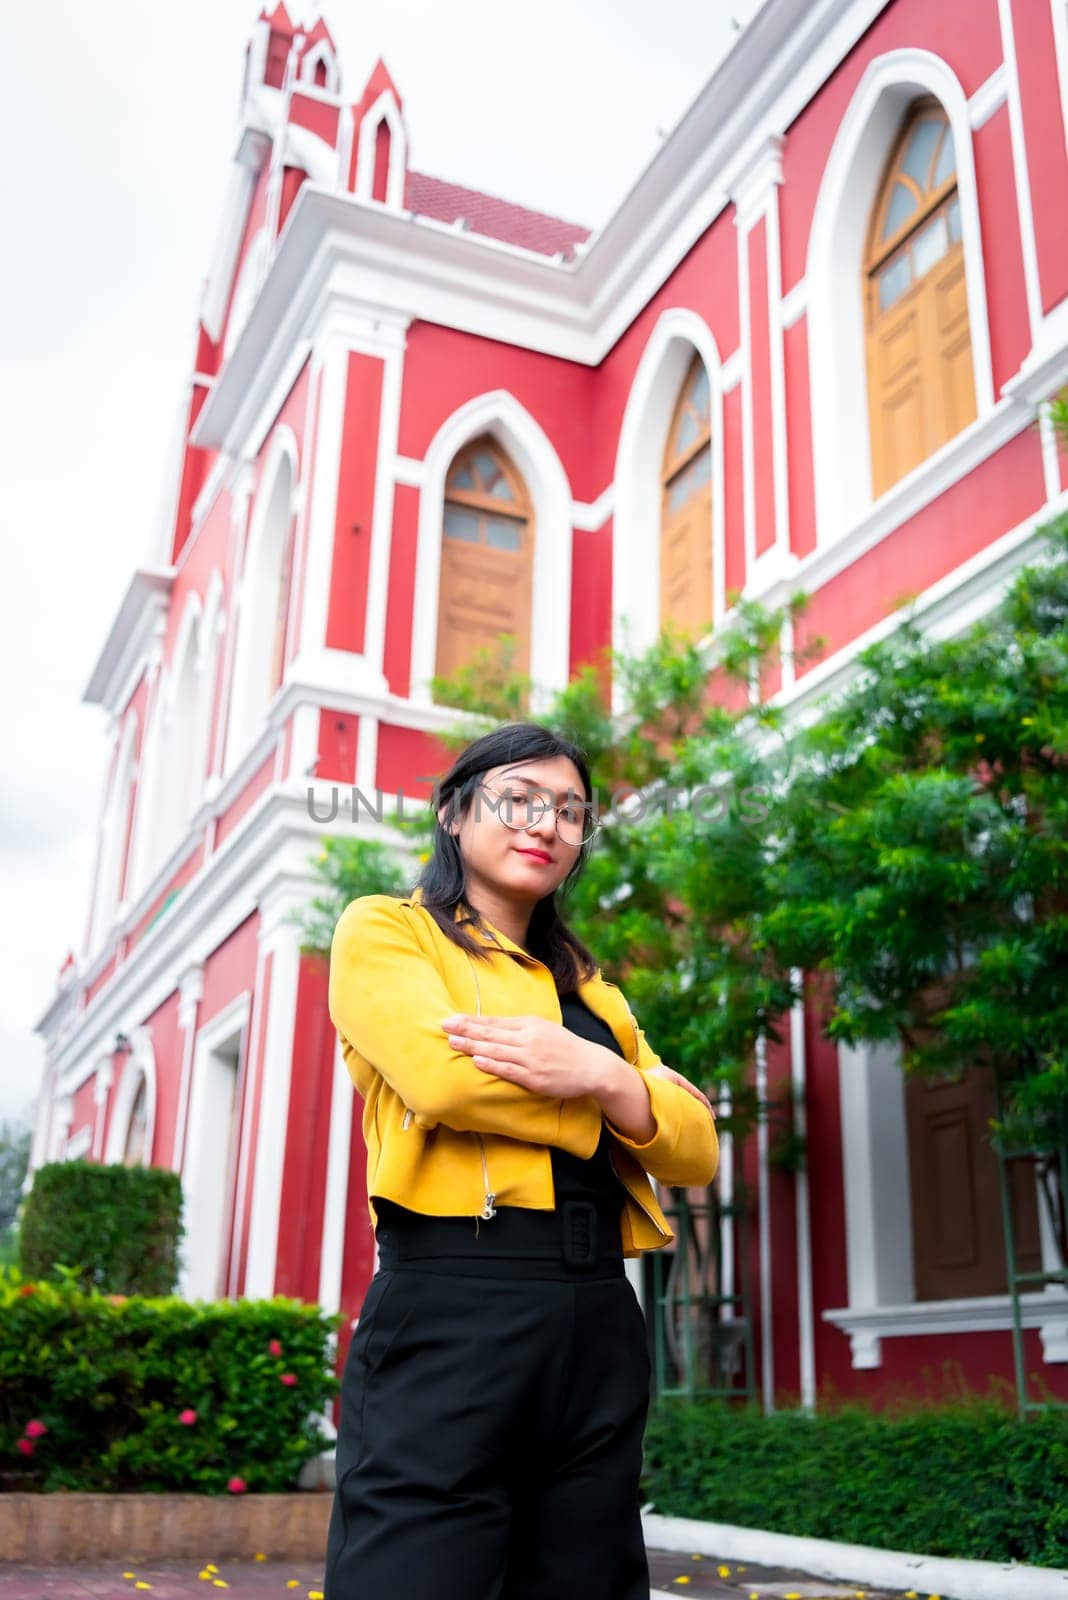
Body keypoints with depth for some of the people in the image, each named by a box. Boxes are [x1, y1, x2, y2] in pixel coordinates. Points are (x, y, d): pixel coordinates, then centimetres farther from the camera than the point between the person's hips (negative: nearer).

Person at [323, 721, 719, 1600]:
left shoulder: (589, 987, 23)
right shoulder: (384, 930, 6)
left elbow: (697, 1148, 10)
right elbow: (443, 1074, -14)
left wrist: (604, 1076, -10)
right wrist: (612, 1092, -1)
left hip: (598, 1324, 6)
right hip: (453, 1310, -6)